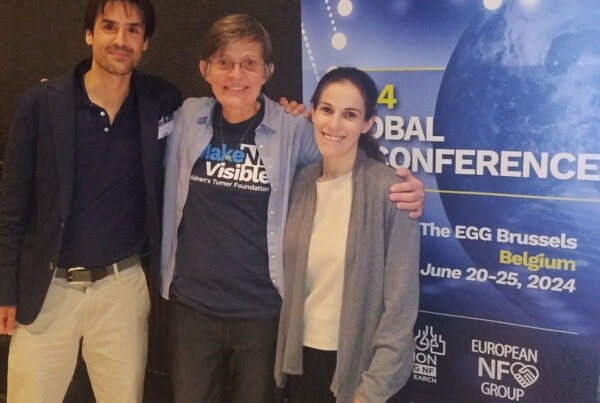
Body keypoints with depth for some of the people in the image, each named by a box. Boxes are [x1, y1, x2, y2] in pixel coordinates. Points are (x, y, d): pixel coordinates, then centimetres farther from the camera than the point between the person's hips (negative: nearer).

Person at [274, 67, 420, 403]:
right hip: (301, 356, 5)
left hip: (358, 362, -4)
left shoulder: (390, 190, -15)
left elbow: (402, 301, -15)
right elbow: (293, 279, 7)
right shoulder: (302, 182, 0)